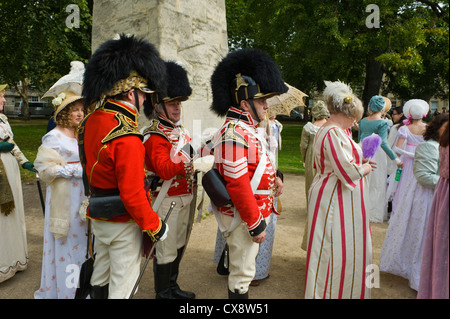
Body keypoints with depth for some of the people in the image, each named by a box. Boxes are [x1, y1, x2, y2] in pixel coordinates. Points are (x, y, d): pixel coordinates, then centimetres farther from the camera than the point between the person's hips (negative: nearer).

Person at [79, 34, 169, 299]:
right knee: (123, 282, 9)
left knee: (101, 275, 25)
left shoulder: (91, 121, 0)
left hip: (98, 216, 8)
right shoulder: (126, 136, -27)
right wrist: (155, 227, -15)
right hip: (124, 221, -8)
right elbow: (132, 194, -26)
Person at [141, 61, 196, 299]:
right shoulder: (154, 136, -18)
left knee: (179, 245, 20)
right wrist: (195, 165, -37)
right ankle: (163, 294, 23)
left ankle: (172, 286, 38)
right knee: (166, 250, 5)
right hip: (167, 201, -9)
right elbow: (164, 170, -30)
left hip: (184, 197, 9)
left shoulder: (180, 130, 11)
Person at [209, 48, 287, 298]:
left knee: (244, 267, 25)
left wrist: (273, 176, 6)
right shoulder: (235, 134, -24)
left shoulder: (246, 128, 9)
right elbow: (238, 184, -27)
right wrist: (256, 224, -22)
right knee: (242, 273, 7)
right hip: (246, 218, -10)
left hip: (256, 211, 10)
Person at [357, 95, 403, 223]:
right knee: (377, 185, 6)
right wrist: (396, 159, -20)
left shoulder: (362, 121, 4)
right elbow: (383, 142, -22)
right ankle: (374, 213, 14)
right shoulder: (383, 123, -13)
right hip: (376, 153, -5)